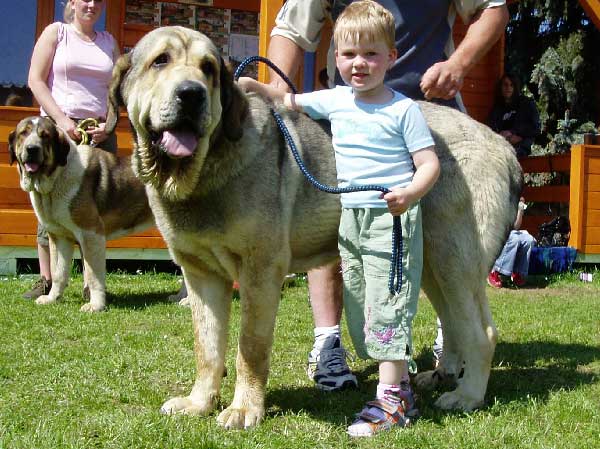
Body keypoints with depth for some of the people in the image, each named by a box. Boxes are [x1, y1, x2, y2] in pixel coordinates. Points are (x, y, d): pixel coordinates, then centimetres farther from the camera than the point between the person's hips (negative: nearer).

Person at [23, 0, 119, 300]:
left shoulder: (109, 42, 16)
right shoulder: (56, 32, 6)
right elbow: (36, 80, -1)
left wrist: (109, 124, -2)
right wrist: (62, 120, -11)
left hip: (100, 132, 3)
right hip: (58, 128, -3)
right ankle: (46, 281, 3)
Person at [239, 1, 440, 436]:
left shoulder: (403, 109, -7)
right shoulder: (334, 100, 9)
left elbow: (429, 163, -9)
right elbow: (292, 100, 24)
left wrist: (410, 192, -27)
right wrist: (256, 87, 10)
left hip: (392, 219, -7)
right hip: (350, 219, 7)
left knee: (387, 304, -10)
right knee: (358, 305, 9)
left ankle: (391, 399, -7)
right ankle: (400, 385, 19)